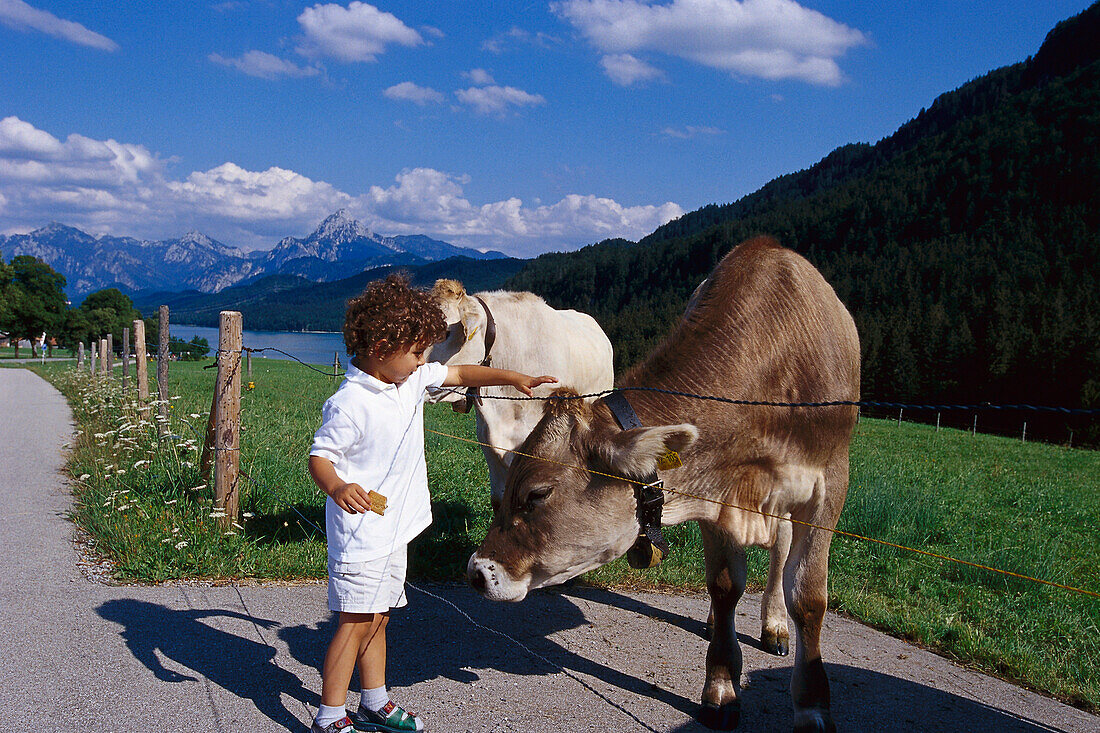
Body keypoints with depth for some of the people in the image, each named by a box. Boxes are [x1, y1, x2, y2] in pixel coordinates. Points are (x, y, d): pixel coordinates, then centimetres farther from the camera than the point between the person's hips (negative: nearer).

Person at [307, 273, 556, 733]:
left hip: (395, 530, 8)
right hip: (361, 534, -8)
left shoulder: (412, 380, 4)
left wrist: (513, 378, 10)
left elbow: (459, 374, 15)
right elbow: (319, 457, -20)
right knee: (356, 622, -3)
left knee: (376, 619, 18)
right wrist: (337, 488, -40)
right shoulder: (349, 404, -20)